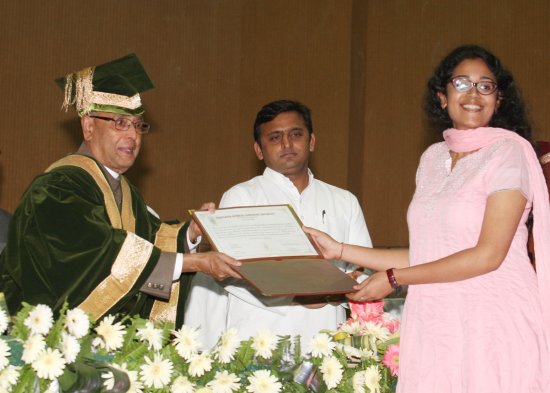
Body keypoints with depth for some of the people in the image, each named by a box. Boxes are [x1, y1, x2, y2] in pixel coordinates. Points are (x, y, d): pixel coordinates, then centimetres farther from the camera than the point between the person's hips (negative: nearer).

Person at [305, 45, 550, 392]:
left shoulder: (508, 152, -6)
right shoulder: (433, 158, 12)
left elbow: (488, 255, -14)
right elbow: (425, 255, 13)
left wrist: (394, 279, -9)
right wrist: (339, 250, 13)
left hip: (493, 325, -5)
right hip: (434, 324, 5)